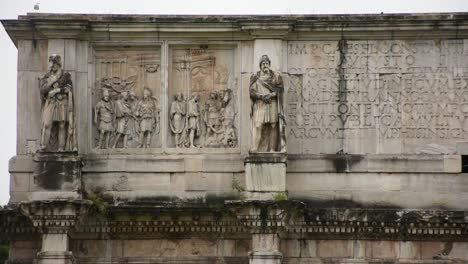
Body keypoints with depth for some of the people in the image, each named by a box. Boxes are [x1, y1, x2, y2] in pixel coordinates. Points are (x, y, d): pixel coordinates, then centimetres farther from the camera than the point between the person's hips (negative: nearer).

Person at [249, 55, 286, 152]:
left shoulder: (276, 76, 9)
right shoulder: (255, 77, 8)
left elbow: (281, 89, 2)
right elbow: (251, 91, 1)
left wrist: (271, 95, -14)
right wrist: (262, 96, -14)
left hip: (273, 105, 0)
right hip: (260, 106, 0)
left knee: (273, 126, -6)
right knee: (259, 126, -9)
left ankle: (272, 148, -5)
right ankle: (257, 149, -10)